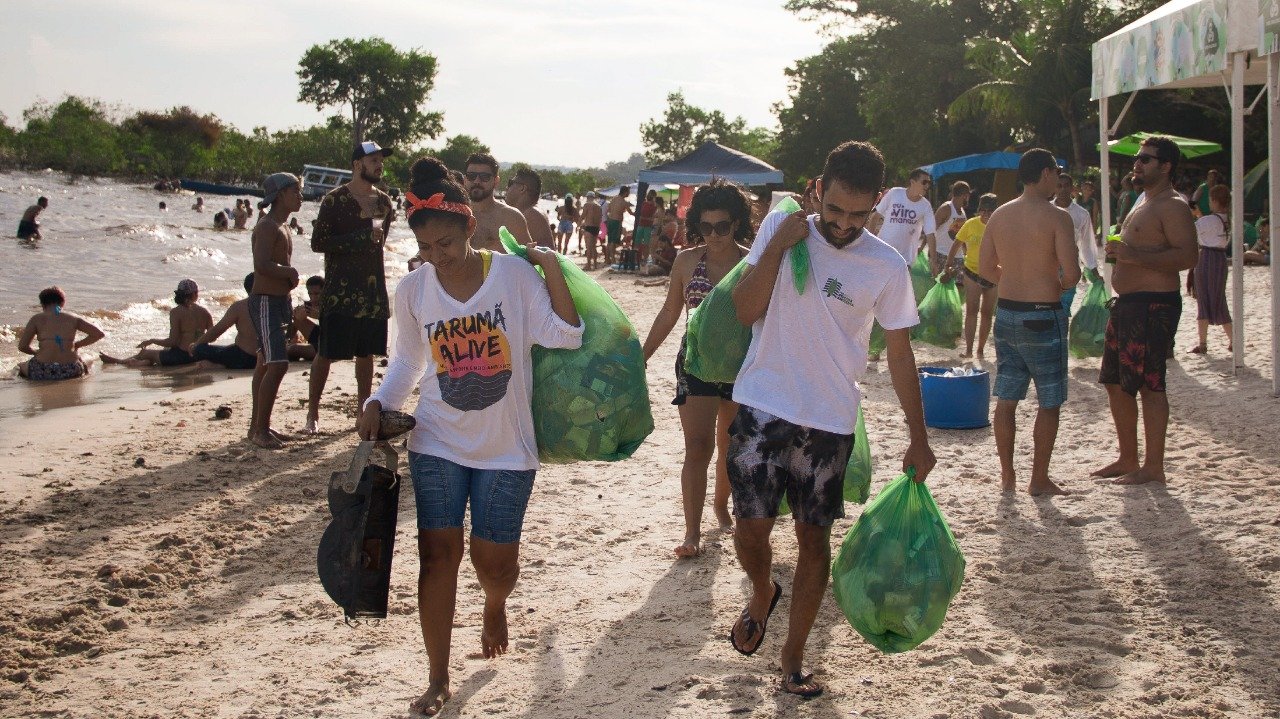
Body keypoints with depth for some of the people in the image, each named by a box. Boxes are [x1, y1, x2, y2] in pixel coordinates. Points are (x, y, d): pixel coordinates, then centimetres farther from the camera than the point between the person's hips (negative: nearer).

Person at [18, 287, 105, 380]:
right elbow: (99, 334, 7)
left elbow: (22, 346, 0)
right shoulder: (74, 318, 8)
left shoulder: (37, 319, 4)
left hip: (42, 372, -2)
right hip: (71, 372, 2)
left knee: (20, 366, 30)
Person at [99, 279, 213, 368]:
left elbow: (172, 341, -17)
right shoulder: (204, 312, -2)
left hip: (182, 356, -5)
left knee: (144, 353, 16)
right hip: (199, 356, 5)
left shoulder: (176, 312, -14)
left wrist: (151, 341, -2)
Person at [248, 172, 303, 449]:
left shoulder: (283, 227, 17)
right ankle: (260, 430, -10)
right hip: (265, 301, -10)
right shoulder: (268, 226, -15)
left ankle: (258, 426, 19)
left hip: (280, 300, 10)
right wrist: (290, 272, -14)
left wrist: (290, 274, 6)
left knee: (266, 365, 13)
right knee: (277, 365, -14)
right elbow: (262, 265, -29)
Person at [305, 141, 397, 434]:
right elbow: (318, 242, -14)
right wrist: (362, 236, -16)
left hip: (373, 289, 6)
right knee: (326, 352, -4)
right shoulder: (335, 200, -7)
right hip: (340, 290, -5)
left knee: (367, 352, 10)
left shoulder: (383, 201, 11)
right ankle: (312, 413, 5)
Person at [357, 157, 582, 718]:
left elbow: (565, 335, -16)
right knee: (439, 551, -4)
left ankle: (495, 605, 42)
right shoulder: (413, 289, -2)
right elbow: (407, 361, 10)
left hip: (506, 446, -1)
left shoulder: (513, 274, -10)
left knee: (496, 561, 3)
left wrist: (551, 267, -20)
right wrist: (378, 404, -5)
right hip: (438, 442, 2)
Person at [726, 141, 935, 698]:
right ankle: (762, 594, 31)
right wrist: (778, 246, -18)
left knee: (814, 537, 6)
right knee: (751, 524, -5)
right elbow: (746, 310, -7)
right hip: (763, 406, 0)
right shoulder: (780, 228, -3)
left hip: (830, 421, 0)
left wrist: (918, 439, 2)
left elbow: (899, 354, 2)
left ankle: (793, 657, 22)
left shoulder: (887, 267, -5)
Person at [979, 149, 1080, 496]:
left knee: (1006, 398, 12)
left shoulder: (999, 215, 5)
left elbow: (985, 268, 10)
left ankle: (1007, 474, 19)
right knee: (1049, 402, 6)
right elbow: (1071, 272, -18)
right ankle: (1039, 479, 9)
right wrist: (1059, 286, 2)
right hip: (1042, 315, -6)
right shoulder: (1056, 216, -13)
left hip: (1006, 311, 6)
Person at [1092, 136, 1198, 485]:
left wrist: (1134, 256, -27)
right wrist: (1119, 251, 13)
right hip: (1127, 304, 11)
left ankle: (1153, 468, -2)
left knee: (1149, 386, -8)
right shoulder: (1143, 204, 20)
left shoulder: (1172, 206, -12)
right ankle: (1127, 460, 23)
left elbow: (1188, 256, -24)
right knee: (1115, 384, 13)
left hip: (1153, 305, -11)